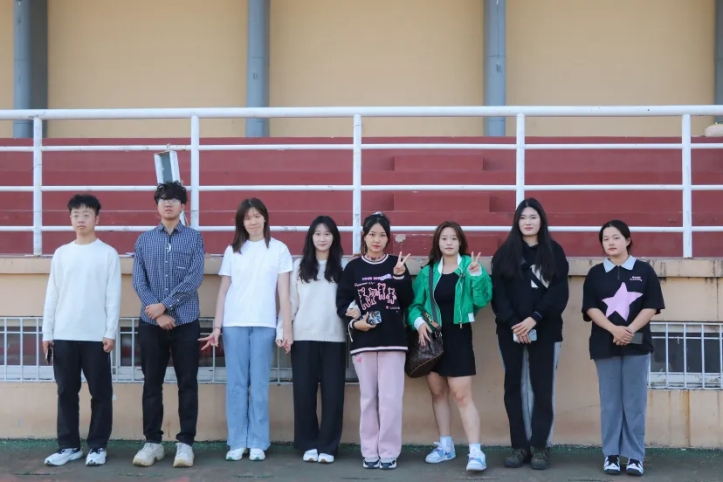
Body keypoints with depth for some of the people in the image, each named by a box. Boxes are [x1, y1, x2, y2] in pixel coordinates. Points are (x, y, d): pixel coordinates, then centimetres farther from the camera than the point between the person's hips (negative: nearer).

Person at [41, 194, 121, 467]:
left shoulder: (108, 254, 1)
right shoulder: (61, 254, 10)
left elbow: (113, 296, -2)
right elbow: (52, 296, 10)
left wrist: (110, 332, -8)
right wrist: (47, 333, 5)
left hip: (96, 335, -3)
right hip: (64, 335, 3)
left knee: (100, 392, 1)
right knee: (66, 392, 7)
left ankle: (98, 446, 9)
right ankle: (68, 445, 15)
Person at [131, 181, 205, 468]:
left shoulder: (194, 238, 4)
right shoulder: (144, 240, 9)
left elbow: (194, 279, -6)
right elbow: (138, 281, 2)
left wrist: (165, 305, -12)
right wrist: (157, 313, -10)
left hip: (186, 322, -1)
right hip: (151, 323, 2)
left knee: (187, 383, 1)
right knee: (152, 383, 6)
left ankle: (185, 443, 8)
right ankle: (152, 442, 14)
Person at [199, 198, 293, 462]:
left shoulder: (279, 249, 5)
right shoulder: (233, 250, 10)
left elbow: (283, 293, 2)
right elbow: (223, 291, 9)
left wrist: (287, 329, -3)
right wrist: (217, 326, 2)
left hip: (264, 325, -1)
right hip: (234, 324, 2)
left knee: (259, 385, 1)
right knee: (236, 384, 2)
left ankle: (257, 443, 7)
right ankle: (237, 442, 8)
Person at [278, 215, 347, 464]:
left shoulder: (343, 266, 7)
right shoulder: (300, 265, 10)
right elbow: (291, 301, 8)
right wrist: (282, 330, 0)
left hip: (334, 337, -1)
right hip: (303, 336, 1)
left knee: (332, 392, -1)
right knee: (304, 391, 1)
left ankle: (327, 446, 6)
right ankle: (309, 444, 11)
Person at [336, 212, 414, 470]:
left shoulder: (396, 264, 6)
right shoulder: (353, 267, 5)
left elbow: (408, 301, 1)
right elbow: (342, 304, 3)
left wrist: (400, 277, -13)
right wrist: (354, 322, -14)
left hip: (393, 340, 0)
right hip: (363, 340, 1)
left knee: (390, 398, -3)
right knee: (368, 398, 7)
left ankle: (388, 452, 4)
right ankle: (370, 452, 13)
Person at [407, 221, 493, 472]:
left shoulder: (470, 265, -2)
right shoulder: (428, 271, 7)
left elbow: (482, 300, -12)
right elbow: (414, 304, 7)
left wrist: (477, 274, -24)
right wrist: (419, 322, -12)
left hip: (458, 337, -4)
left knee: (462, 395, -9)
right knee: (437, 393, 12)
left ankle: (476, 451, -7)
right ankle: (445, 446, 24)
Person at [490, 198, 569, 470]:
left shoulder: (554, 252, 5)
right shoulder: (505, 253, 8)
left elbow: (560, 292, -3)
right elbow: (497, 292, 0)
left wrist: (534, 318, -15)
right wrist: (513, 322, -13)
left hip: (545, 330, -1)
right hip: (510, 330, 2)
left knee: (542, 387, 0)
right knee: (514, 386, 3)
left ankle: (540, 446, 4)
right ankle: (519, 445, 9)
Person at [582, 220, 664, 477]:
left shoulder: (644, 270, 4)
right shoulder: (595, 273, 7)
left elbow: (651, 306, -1)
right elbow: (590, 308, -1)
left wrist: (630, 330, -14)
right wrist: (614, 330, -15)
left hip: (637, 342, -1)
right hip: (605, 343, 1)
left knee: (635, 401, 0)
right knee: (610, 401, 4)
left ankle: (635, 456, 5)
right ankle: (611, 455, 8)